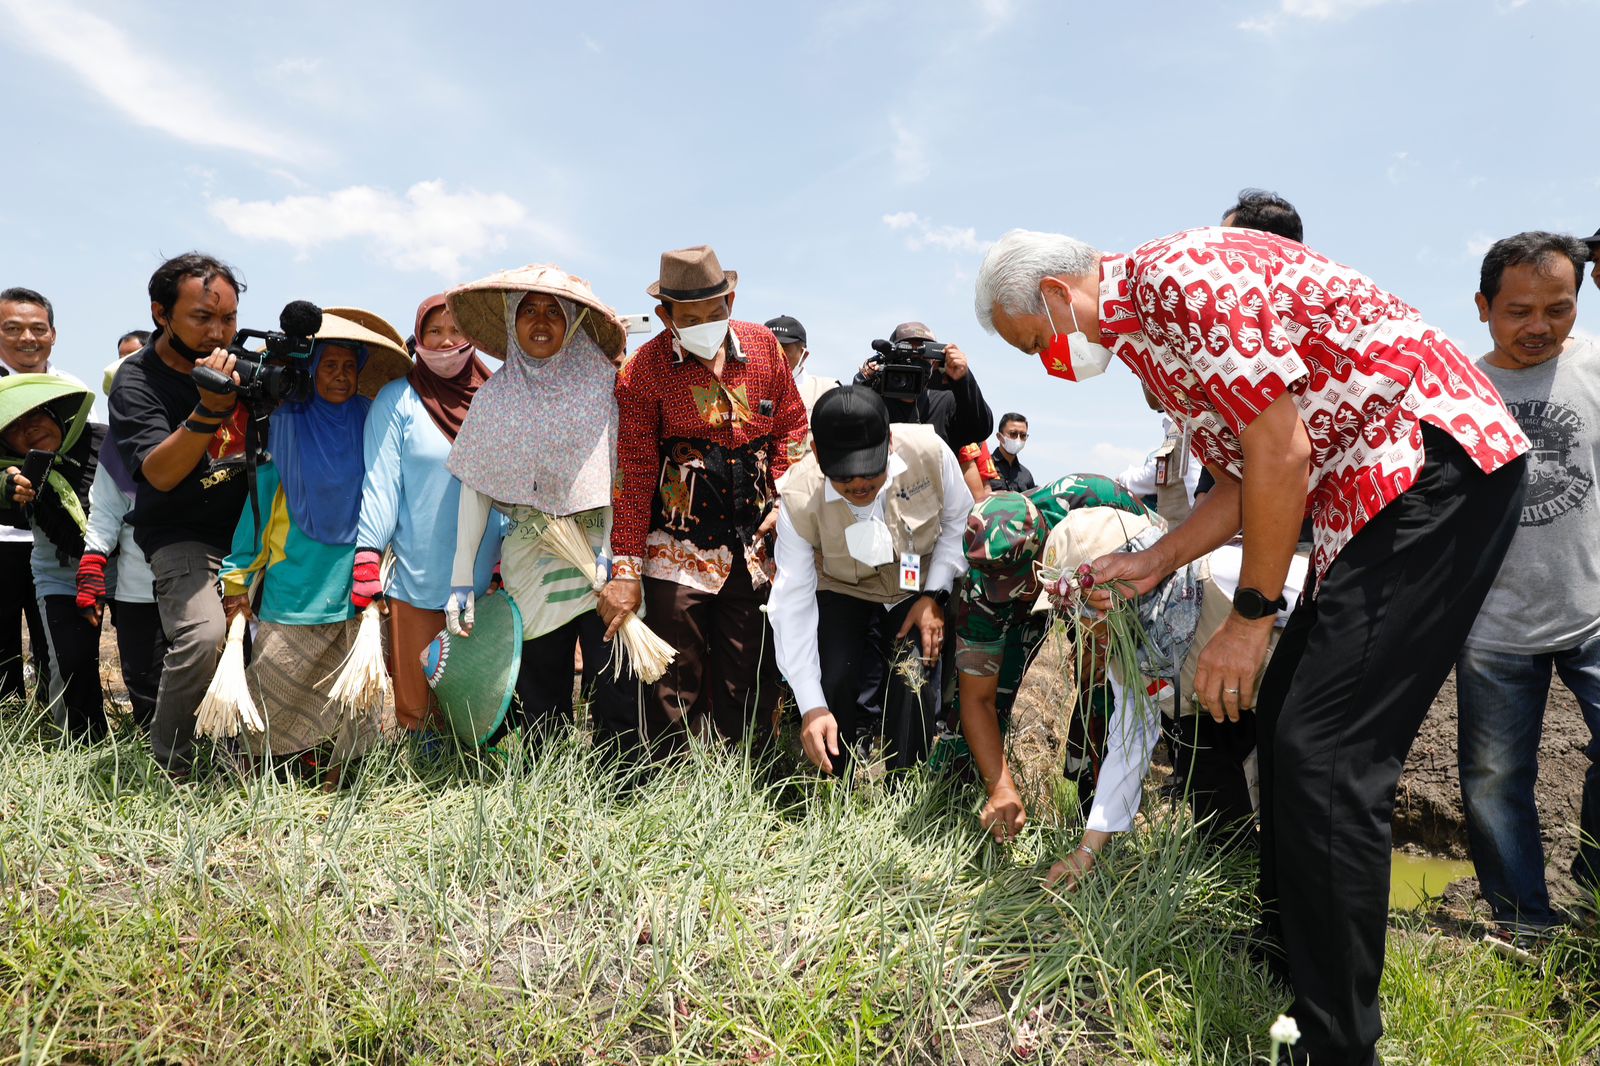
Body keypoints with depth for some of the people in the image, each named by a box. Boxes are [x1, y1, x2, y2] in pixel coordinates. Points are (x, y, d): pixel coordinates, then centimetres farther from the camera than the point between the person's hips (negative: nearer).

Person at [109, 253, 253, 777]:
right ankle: (167, 768, -5)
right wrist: (209, 410, -35)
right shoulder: (136, 382, -9)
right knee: (204, 634, -27)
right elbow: (161, 473, -20)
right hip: (184, 535, -5)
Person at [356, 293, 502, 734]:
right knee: (413, 708, 3)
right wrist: (366, 562, -13)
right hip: (415, 583, -3)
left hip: (482, 583, 3)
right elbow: (380, 485, -6)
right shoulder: (397, 401, -1)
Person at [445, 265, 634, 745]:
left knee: (615, 699, -7)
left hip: (600, 556, -2)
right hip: (530, 568, 2)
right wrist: (462, 579, 1)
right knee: (541, 707, 7)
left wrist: (614, 558, -12)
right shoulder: (493, 396, 7)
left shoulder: (602, 382, 1)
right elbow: (475, 486, 6)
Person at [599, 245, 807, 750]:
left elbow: (792, 424, 15)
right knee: (676, 688, 2)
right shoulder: (643, 370, -6)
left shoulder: (763, 345, 4)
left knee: (749, 684, 9)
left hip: (755, 544, 3)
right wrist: (625, 568, -10)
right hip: (679, 550, -3)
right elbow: (634, 472, -7)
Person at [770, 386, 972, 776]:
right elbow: (793, 604, -25)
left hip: (919, 590, 1)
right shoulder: (800, 500, -29)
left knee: (914, 686, -21)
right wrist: (812, 707, -29)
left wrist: (935, 596, -15)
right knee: (833, 689, -21)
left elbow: (958, 520, -6)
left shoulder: (929, 452, -28)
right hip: (842, 594, 0)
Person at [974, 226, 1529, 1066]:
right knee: (1282, 722, 12)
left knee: (1325, 752, -14)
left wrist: (1251, 616, -13)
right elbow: (1244, 478, 19)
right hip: (1365, 492, 10)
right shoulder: (1140, 335, 15)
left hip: (1437, 462, -10)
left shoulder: (1179, 275, -16)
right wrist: (1152, 564, 10)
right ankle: (1284, 972, 26)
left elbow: (1282, 453, -19)